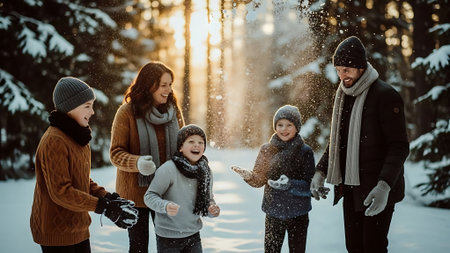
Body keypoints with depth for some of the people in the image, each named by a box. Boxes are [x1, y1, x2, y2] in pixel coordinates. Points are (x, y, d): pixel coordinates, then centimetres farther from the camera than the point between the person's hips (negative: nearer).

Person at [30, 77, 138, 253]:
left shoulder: (78, 137, 11)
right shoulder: (54, 141, -19)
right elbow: (61, 192, -24)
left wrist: (109, 198, -2)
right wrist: (105, 207, -25)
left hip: (77, 229, 9)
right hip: (56, 233, -9)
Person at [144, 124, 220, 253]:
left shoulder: (205, 172, 1)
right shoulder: (168, 169, -19)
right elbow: (149, 196, -15)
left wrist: (212, 209, -8)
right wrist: (165, 206, -32)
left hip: (193, 236, 6)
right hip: (168, 237, -5)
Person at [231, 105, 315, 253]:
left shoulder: (305, 152, -5)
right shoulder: (267, 150, 2)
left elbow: (310, 185, -8)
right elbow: (259, 179, 2)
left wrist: (290, 185, -23)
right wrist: (248, 176, -19)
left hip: (298, 214, -1)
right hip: (273, 212, 1)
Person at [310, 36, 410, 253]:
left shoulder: (385, 95, -13)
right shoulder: (343, 95, 11)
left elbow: (399, 146, -17)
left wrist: (384, 186, -28)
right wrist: (320, 171, 6)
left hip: (377, 188, -7)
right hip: (350, 187, 7)